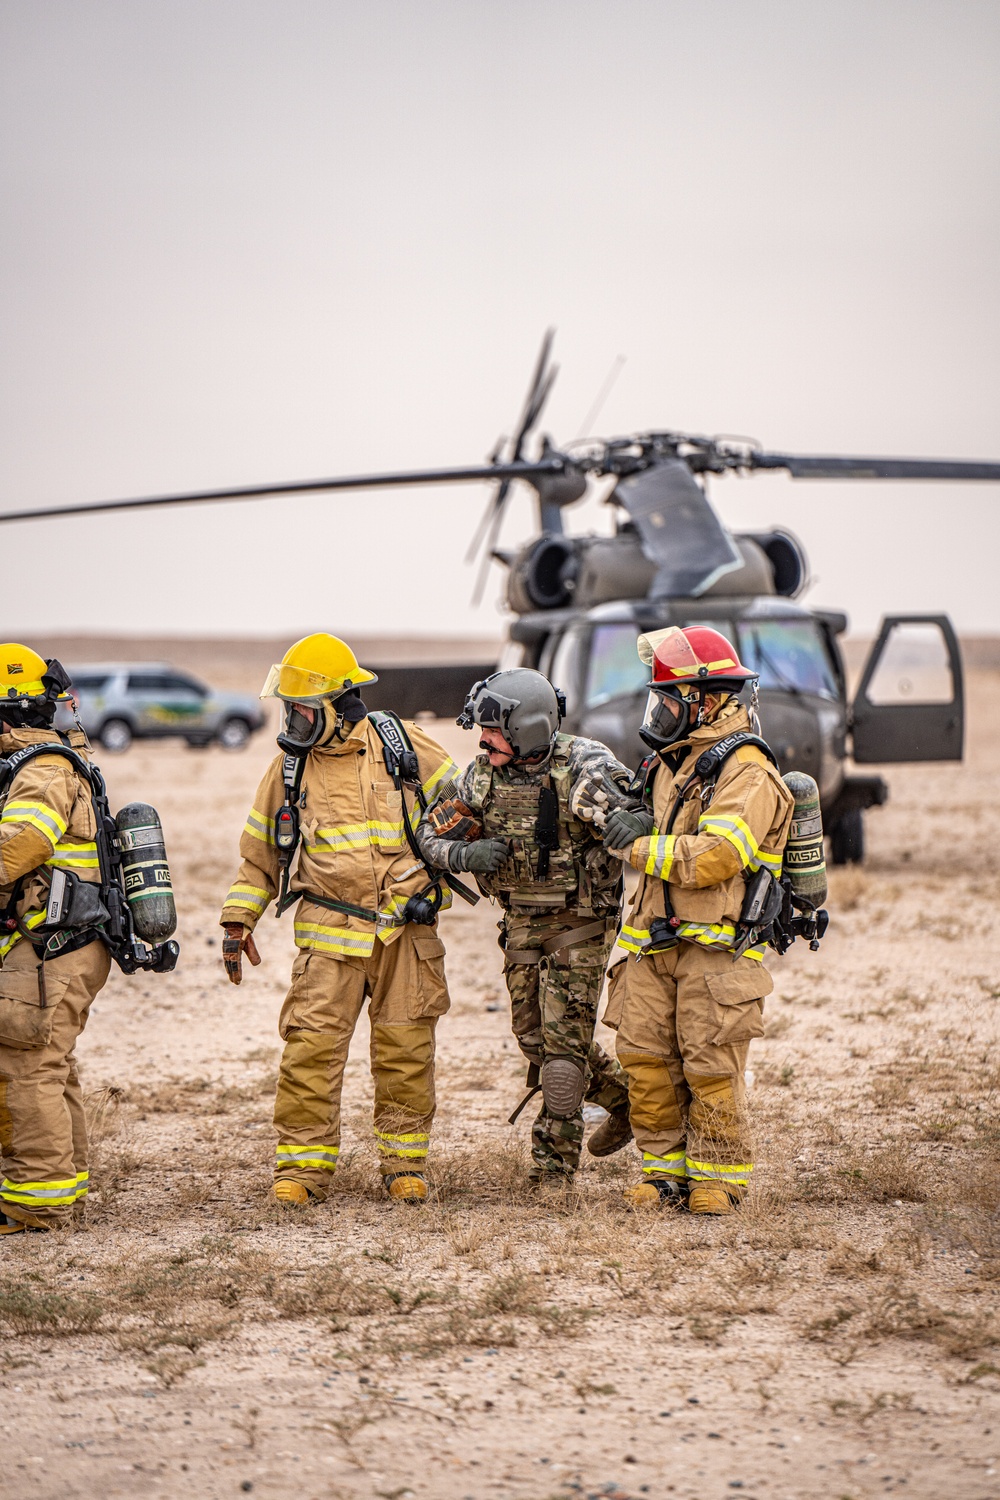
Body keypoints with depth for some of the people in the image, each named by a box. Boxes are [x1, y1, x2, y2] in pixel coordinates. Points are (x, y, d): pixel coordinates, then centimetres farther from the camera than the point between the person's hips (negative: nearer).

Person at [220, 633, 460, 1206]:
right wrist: (240, 920, 9)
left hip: (407, 928, -1)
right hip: (331, 931, 1)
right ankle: (304, 1165, -1)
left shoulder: (403, 745, -1)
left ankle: (405, 1163, 15)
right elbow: (261, 848, 14)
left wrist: (440, 885, 0)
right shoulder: (290, 766, 5)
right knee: (311, 1047, -9)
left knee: (405, 1050, 2)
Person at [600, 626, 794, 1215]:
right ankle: (666, 1169, 13)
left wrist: (639, 847, -12)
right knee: (645, 1057, 4)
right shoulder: (673, 762, 16)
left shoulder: (746, 770, -12)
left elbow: (714, 857, -23)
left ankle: (718, 1176, 7)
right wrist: (637, 826, 12)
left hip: (716, 947, -8)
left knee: (711, 1067, -5)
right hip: (656, 940, 8)